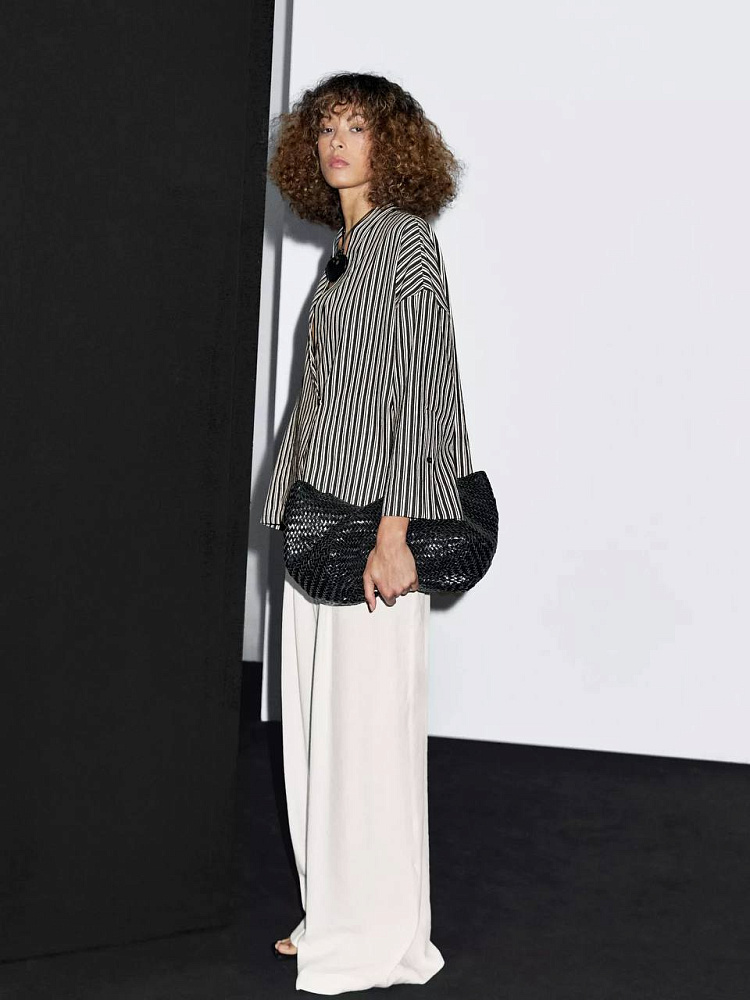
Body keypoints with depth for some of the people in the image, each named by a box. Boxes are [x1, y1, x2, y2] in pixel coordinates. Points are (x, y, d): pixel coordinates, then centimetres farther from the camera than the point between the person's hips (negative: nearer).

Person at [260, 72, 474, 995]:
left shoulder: (405, 242, -8)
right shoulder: (343, 250, 16)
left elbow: (416, 390, -15)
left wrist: (391, 532, -20)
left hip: (372, 517, -9)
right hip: (319, 513, 9)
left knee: (370, 719, -3)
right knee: (318, 718, 12)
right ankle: (336, 914, 25)